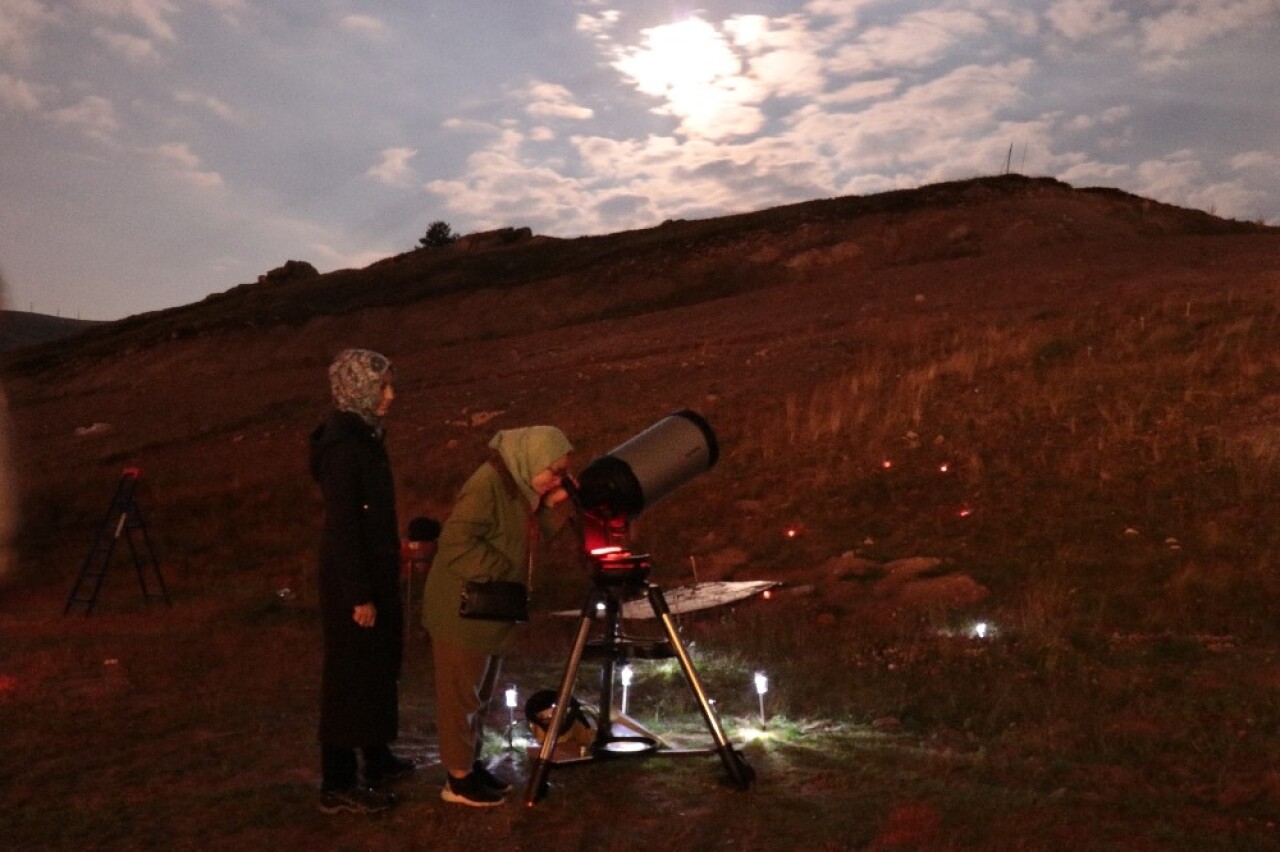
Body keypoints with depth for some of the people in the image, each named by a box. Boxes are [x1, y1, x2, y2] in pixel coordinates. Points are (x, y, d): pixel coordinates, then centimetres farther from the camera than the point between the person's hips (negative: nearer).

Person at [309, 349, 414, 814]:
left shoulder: (362, 434, 6)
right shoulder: (340, 446, -22)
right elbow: (342, 528, -22)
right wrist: (360, 596, -20)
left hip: (376, 570, 9)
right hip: (352, 579, -9)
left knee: (379, 666, 20)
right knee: (350, 674, 1)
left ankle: (377, 758, 36)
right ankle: (337, 785, 13)